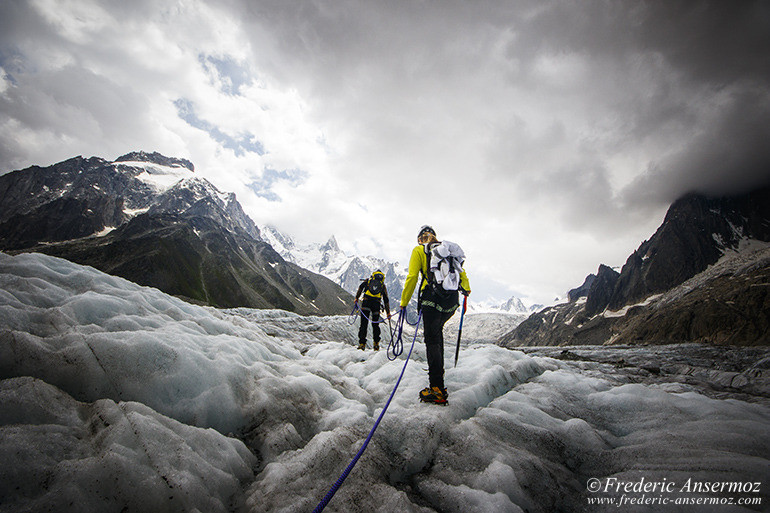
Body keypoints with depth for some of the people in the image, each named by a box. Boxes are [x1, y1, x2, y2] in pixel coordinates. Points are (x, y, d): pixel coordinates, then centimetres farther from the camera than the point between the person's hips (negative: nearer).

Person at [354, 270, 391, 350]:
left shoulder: (368, 280, 23)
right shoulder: (383, 285, 25)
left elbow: (361, 287, 4)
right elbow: (386, 300, 22)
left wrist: (356, 298, 8)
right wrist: (388, 312, 23)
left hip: (366, 302, -1)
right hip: (376, 303, 1)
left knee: (364, 323, 0)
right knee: (375, 324, 14)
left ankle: (362, 343, -7)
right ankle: (376, 343, 6)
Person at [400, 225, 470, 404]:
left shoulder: (419, 250, 5)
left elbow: (412, 278, -4)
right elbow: (462, 274, 20)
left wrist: (404, 303, 2)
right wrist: (467, 289, 39)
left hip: (432, 300, -5)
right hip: (452, 302, 5)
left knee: (432, 341, -4)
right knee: (438, 330, 29)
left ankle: (437, 390, -10)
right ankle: (439, 368, 35)